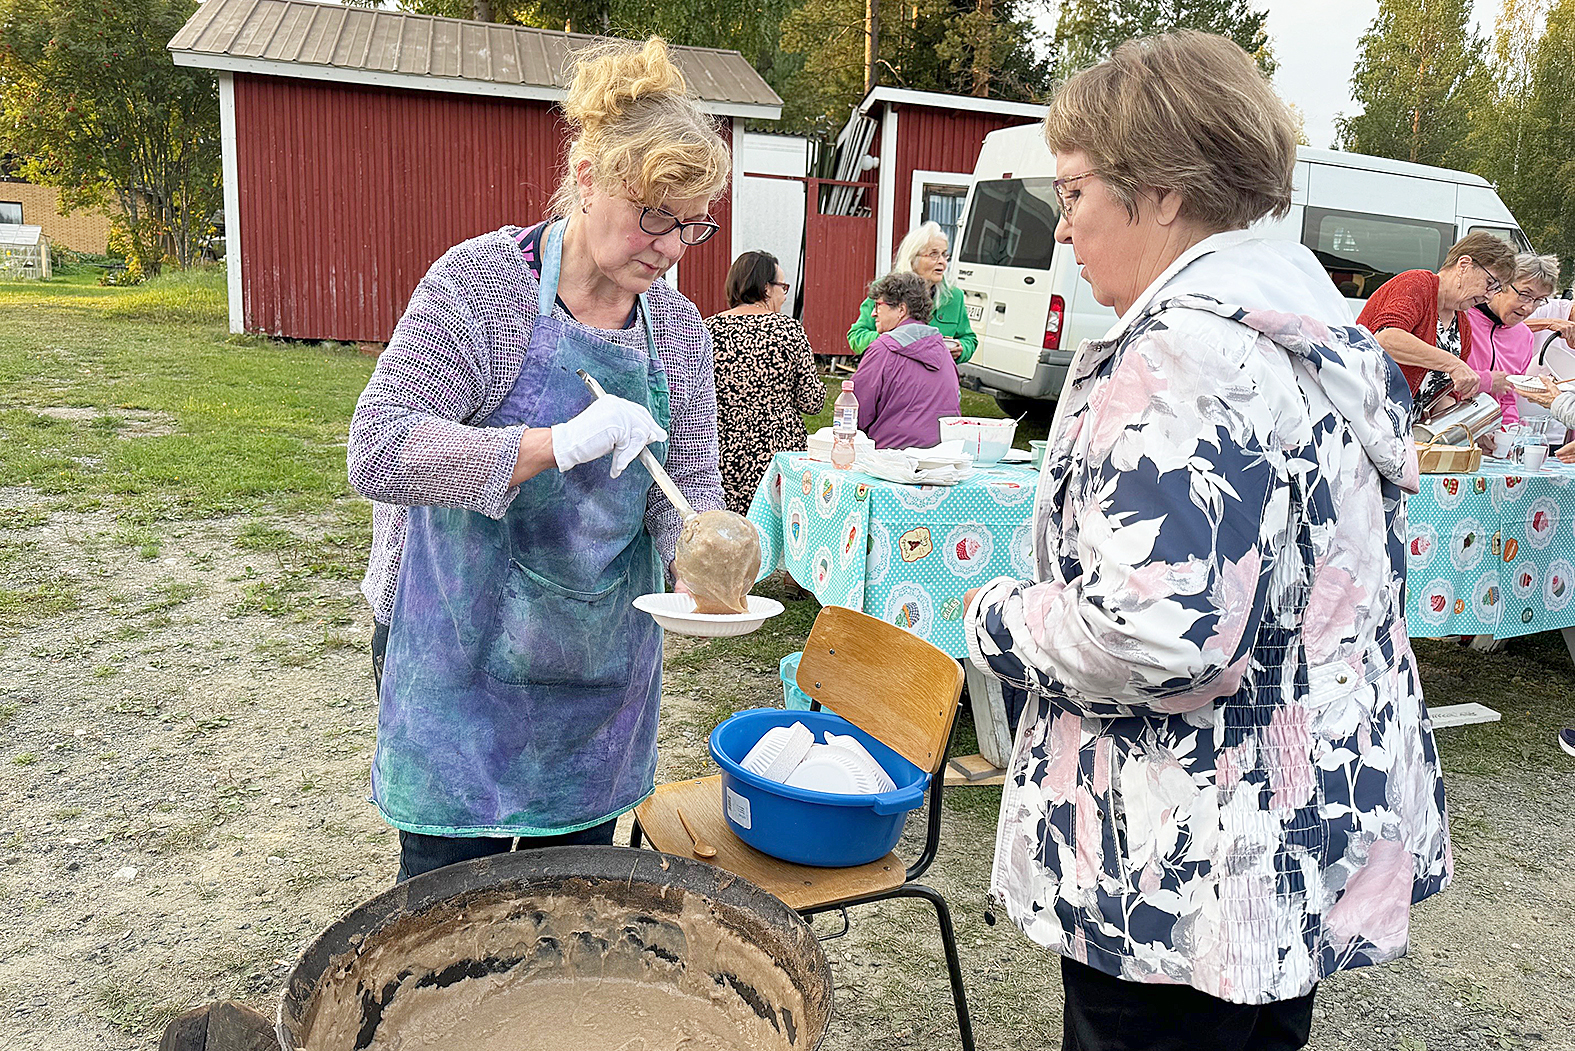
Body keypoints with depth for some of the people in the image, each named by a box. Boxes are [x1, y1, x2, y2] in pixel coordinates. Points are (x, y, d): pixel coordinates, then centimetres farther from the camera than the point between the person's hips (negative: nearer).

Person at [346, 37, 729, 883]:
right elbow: (378, 451, -22)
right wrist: (557, 443, -33)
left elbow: (688, 485, 3)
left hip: (603, 670, 5)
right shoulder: (479, 282, -14)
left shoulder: (678, 329, 2)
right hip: (467, 656, -4)